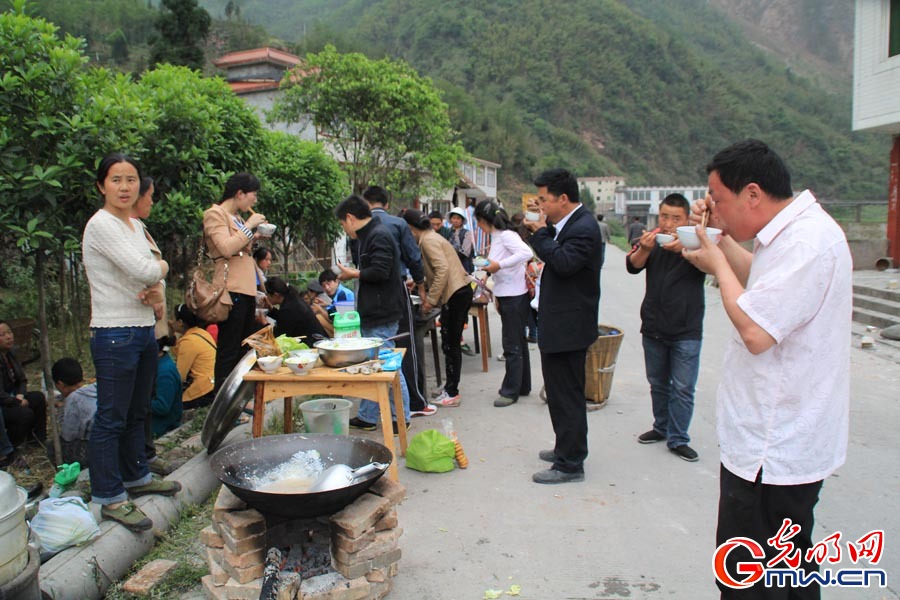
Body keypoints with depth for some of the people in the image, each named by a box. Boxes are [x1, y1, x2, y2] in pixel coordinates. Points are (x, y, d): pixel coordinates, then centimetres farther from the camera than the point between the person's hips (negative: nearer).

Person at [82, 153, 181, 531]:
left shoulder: (136, 226, 13)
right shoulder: (101, 225, -13)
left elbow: (151, 273, 18)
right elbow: (142, 270, -24)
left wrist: (154, 285, -5)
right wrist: (161, 267, -2)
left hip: (144, 330, 9)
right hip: (114, 334, -9)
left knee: (136, 413, 20)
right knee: (111, 418, -1)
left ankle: (136, 476, 35)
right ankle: (108, 497, 9)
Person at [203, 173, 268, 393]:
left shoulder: (236, 216, 21)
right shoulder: (215, 214, -6)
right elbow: (226, 248, -20)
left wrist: (255, 238, 13)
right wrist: (249, 225, -12)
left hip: (246, 290, 10)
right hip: (231, 291, -9)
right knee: (228, 352, -7)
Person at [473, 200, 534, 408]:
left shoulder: (506, 235, -17)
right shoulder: (496, 236, 10)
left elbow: (526, 253, -31)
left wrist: (498, 265, -29)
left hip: (514, 297, -10)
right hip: (507, 295, 10)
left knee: (512, 345, -1)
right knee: (518, 343, 17)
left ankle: (511, 391, 8)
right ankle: (522, 386, 29)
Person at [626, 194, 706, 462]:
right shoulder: (652, 242, 3)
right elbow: (633, 266, -13)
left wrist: (684, 248, -45)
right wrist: (644, 249, -36)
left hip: (686, 331, -3)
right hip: (653, 328, 3)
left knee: (683, 388, -2)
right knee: (658, 384, 15)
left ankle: (678, 439, 8)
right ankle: (661, 427, 30)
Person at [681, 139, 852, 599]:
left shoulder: (808, 241, -23)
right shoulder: (796, 232, 9)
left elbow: (755, 331, -28)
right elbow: (760, 286, 24)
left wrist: (717, 263, -14)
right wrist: (722, 236, 10)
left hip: (772, 451, -11)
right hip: (786, 441, 11)